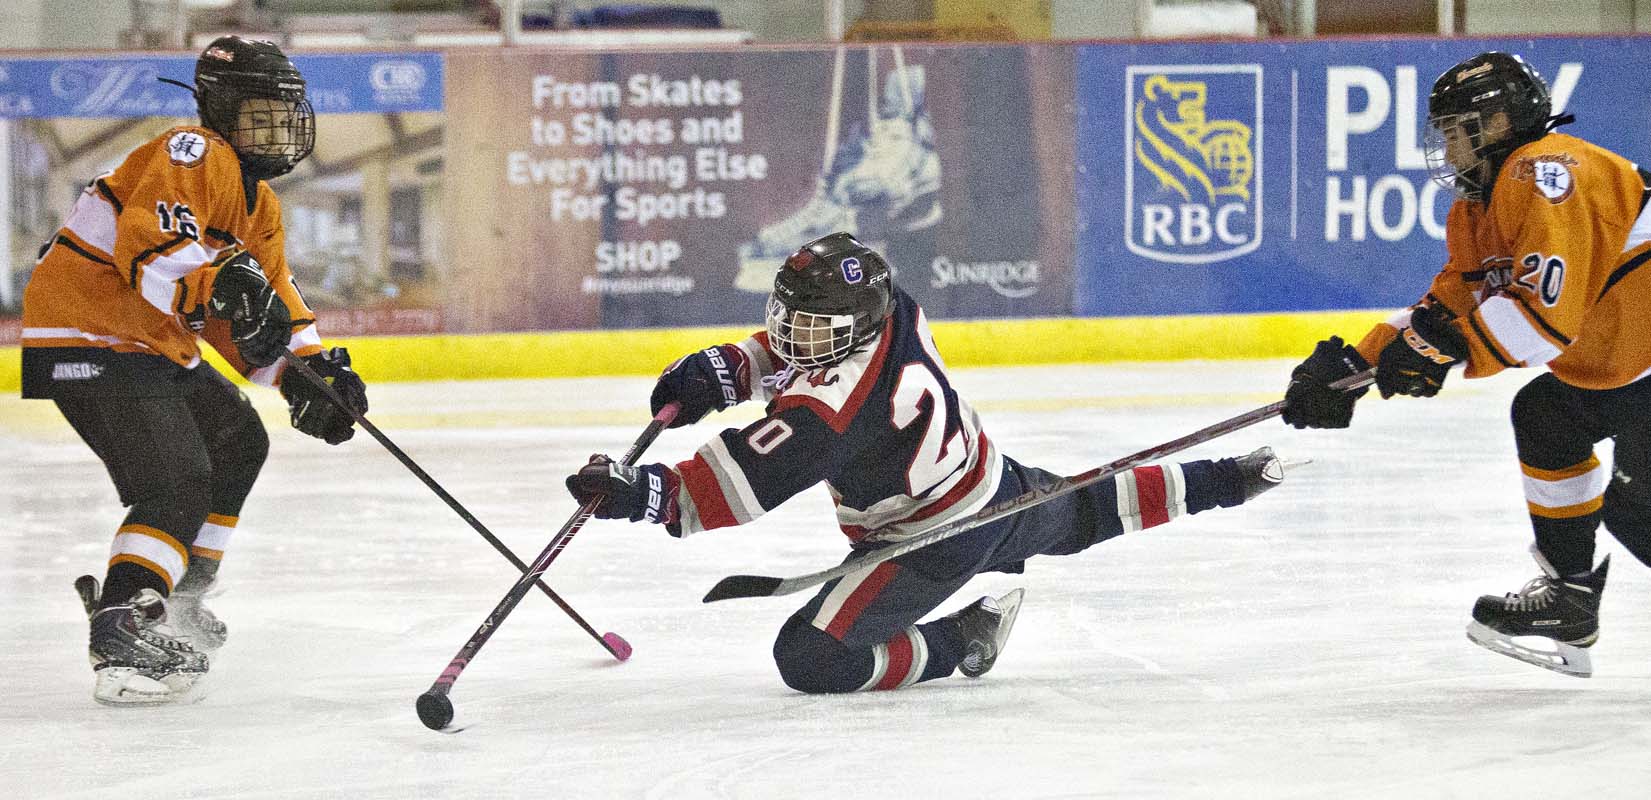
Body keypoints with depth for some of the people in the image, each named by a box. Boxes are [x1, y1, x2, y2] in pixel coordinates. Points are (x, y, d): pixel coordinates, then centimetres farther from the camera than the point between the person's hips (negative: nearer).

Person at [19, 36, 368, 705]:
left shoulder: (258, 203, 17)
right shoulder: (195, 156, -16)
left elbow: (270, 290, 17)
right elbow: (149, 242, -32)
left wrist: (307, 370, 2)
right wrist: (223, 283, -44)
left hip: (154, 346, 11)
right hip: (88, 336, -11)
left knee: (237, 442, 21)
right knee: (178, 480, -21)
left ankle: (176, 601, 26)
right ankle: (122, 633, -29)